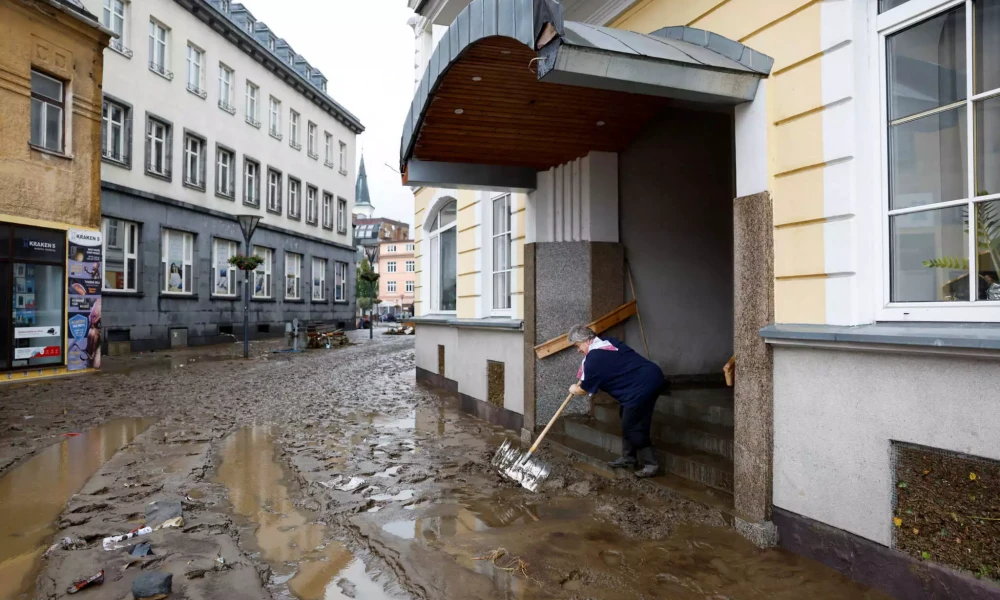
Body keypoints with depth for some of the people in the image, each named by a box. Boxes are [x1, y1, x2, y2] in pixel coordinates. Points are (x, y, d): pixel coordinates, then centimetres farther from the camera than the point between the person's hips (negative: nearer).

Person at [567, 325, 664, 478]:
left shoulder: (592, 360, -13)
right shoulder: (609, 341, 13)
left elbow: (585, 389, 1)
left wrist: (574, 389, 24)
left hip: (643, 385, -10)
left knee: (633, 427, 1)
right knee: (627, 419, 20)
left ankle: (650, 464, 12)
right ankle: (629, 457, 30)